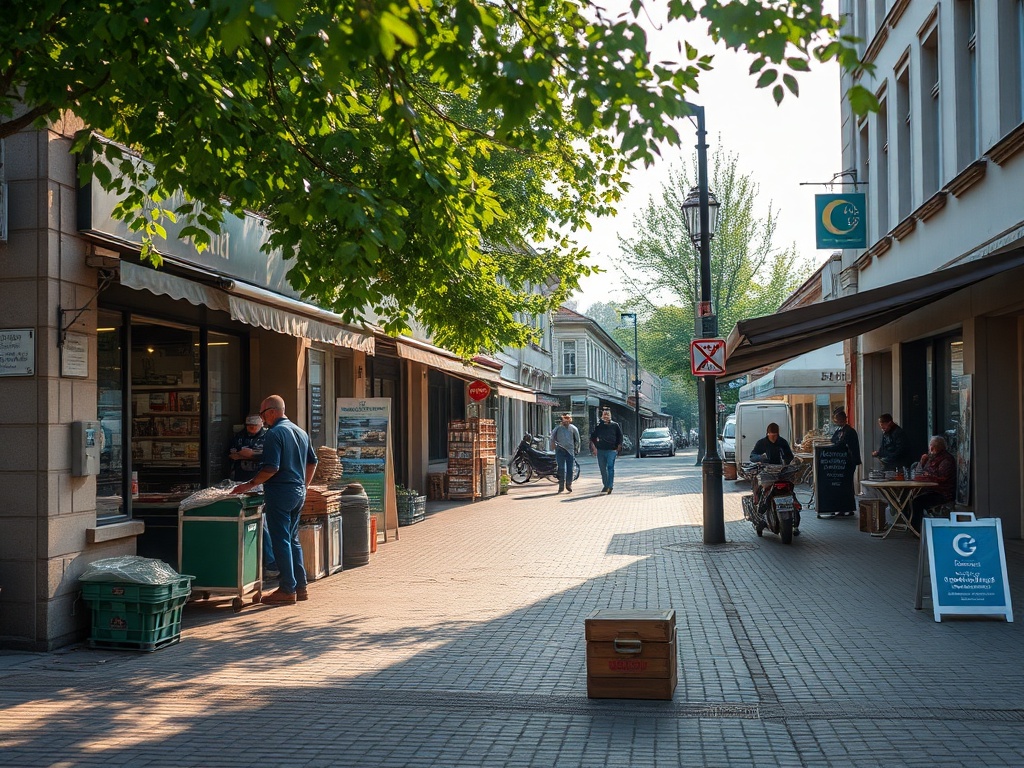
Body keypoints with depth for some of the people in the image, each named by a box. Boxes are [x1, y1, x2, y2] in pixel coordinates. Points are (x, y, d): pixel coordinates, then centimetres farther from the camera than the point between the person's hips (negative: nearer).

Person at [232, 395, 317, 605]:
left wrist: (250, 485, -13)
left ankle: (287, 590, -1)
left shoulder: (275, 433, -13)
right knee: (293, 540, 15)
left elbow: (271, 468, -21)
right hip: (298, 493, 9)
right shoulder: (300, 432, 14)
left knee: (281, 541, -3)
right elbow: (312, 462, 19)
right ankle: (300, 587, 17)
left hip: (280, 493, -9)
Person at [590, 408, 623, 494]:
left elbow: (620, 437, 9)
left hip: (611, 450, -3)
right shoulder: (598, 425, 7)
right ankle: (605, 485, 20)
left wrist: (618, 448, 1)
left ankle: (610, 486, -17)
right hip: (600, 450, 3)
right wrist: (594, 448, 0)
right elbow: (592, 438, 10)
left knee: (610, 468, -14)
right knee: (602, 469, 9)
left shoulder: (615, 425, 5)